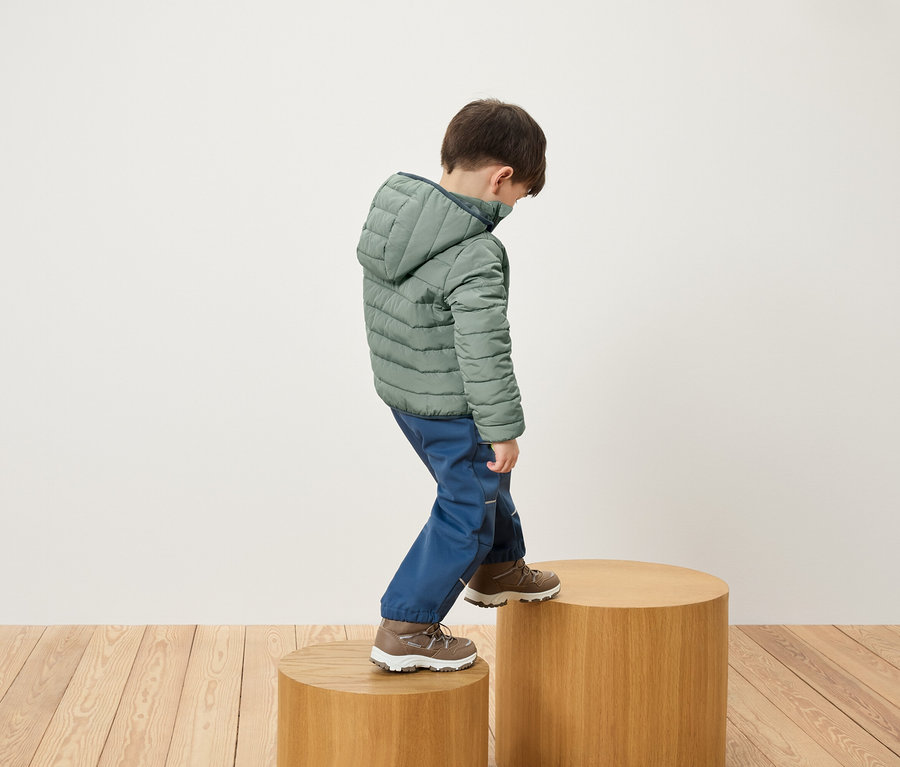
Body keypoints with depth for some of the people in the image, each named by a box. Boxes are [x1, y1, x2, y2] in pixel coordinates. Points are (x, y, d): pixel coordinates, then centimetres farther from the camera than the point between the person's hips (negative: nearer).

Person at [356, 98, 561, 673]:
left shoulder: (391, 199, -4)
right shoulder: (477, 258, -29)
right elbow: (484, 353, -28)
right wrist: (504, 430, -19)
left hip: (400, 389, 9)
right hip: (452, 409, -9)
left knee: (487, 480, 29)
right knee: (465, 515, 6)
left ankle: (498, 569, 48)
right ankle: (406, 630, 11)